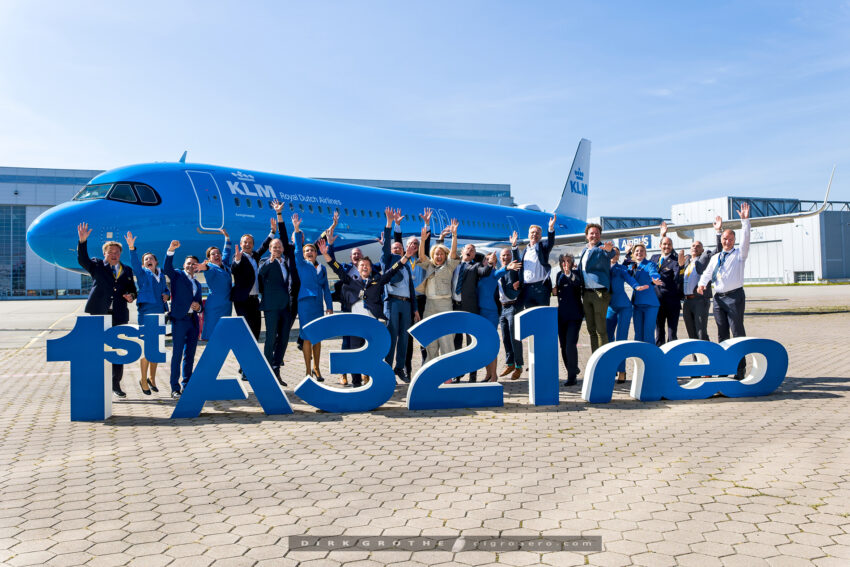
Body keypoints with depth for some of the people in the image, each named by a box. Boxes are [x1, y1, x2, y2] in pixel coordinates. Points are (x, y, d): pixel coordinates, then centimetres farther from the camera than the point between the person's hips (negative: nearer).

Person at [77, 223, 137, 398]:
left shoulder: (127, 271, 16)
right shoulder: (97, 266, 7)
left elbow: (132, 290, 22)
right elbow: (82, 260, -11)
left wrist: (131, 296, -2)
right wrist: (82, 241, -24)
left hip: (119, 316, 3)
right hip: (99, 314, -3)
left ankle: (116, 384, 16)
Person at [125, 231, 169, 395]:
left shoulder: (161, 276, 16)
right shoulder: (142, 274, 2)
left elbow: (166, 290, 27)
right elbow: (135, 263, -16)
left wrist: (167, 295, 3)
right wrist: (132, 248, -30)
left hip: (160, 314, 5)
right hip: (146, 313, -5)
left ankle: (152, 379, 23)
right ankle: (143, 380, 8)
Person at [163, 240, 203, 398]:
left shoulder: (197, 284, 23)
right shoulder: (177, 275, 7)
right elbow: (167, 268, -14)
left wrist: (198, 307, 0)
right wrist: (171, 250, -28)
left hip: (193, 321, 6)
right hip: (179, 319, -6)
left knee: (190, 355, 9)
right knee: (177, 354, -6)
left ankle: (187, 385, 17)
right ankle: (175, 388, -4)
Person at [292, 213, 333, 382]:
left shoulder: (322, 268, 15)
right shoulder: (301, 264, 4)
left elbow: (326, 287, 16)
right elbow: (297, 248, -8)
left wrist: (329, 305, 11)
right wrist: (296, 229, -18)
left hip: (318, 305, 4)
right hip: (305, 303, -4)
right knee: (307, 338, -4)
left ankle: (316, 369, 21)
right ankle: (308, 371, 2)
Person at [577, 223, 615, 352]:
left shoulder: (602, 249, -4)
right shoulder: (584, 251, 18)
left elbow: (609, 255, -28)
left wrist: (609, 250, -51)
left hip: (600, 292, -7)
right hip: (586, 292, 7)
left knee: (601, 329, -6)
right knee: (591, 329, 12)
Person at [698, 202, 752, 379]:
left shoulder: (739, 253, 4)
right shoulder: (715, 258, 18)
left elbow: (745, 239, -11)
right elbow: (707, 272, 8)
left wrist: (745, 220, -21)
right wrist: (702, 284, -12)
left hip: (735, 296, -5)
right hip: (719, 297, 5)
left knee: (738, 333, -5)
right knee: (722, 334, 9)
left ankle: (740, 369, -3)